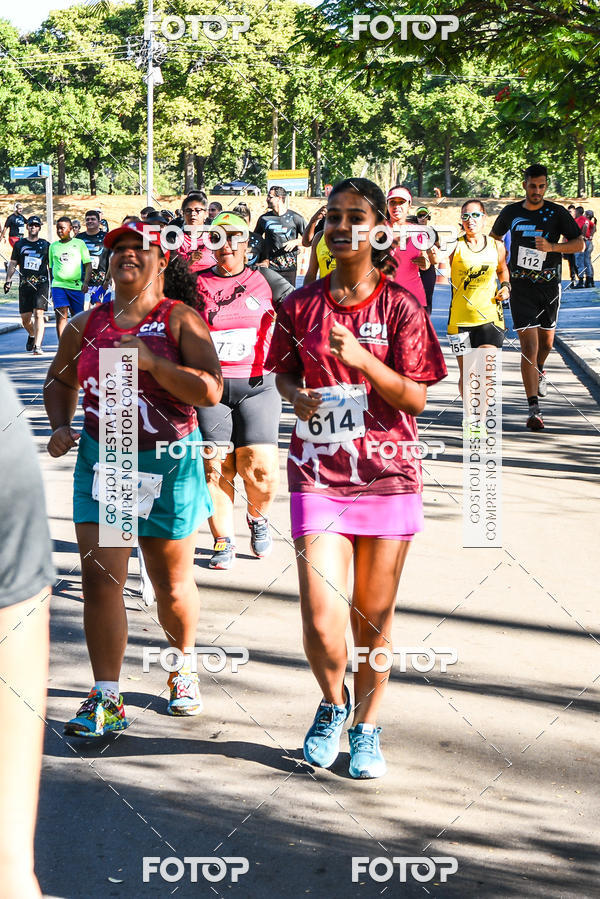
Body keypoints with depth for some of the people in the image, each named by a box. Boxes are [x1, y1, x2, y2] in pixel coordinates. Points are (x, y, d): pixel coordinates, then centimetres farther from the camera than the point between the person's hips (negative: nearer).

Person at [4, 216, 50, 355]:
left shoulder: (45, 244, 8)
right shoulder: (20, 244, 12)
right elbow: (13, 264, 15)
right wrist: (8, 279, 3)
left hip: (41, 283, -2)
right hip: (24, 285, 2)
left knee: (38, 314, -15)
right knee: (25, 318, 5)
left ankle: (38, 346, -18)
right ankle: (32, 336, 36)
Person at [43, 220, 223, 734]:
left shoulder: (181, 320, -4)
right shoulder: (85, 326, 6)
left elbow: (211, 391, -14)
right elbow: (60, 382, 22)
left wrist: (151, 362, -23)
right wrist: (61, 425, 4)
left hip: (168, 464, -2)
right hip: (101, 461, 2)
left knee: (172, 585, 10)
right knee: (99, 577, -9)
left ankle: (185, 669, 37)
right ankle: (106, 700, -4)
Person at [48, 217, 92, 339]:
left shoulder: (79, 243, 6)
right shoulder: (53, 246, 13)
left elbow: (88, 264, 2)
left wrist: (86, 282, -10)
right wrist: (52, 282, 18)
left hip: (77, 286, -1)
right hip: (58, 285, 1)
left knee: (77, 316, 7)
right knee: (61, 315, -13)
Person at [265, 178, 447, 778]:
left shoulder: (399, 307, -2)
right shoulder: (300, 306, 4)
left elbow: (416, 398, -6)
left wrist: (362, 359, -21)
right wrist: (296, 397, -7)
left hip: (387, 477, 0)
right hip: (318, 477, 1)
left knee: (375, 617, 8)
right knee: (321, 622, -10)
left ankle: (366, 727, 28)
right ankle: (333, 703, 21)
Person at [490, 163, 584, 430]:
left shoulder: (557, 213, -2)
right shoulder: (511, 212, 2)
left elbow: (579, 244, -5)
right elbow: (494, 237, 21)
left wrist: (552, 246, -22)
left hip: (549, 285, 1)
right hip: (521, 287, -1)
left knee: (547, 340, 17)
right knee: (529, 346, -12)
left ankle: (539, 371, 54)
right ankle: (533, 409, -13)